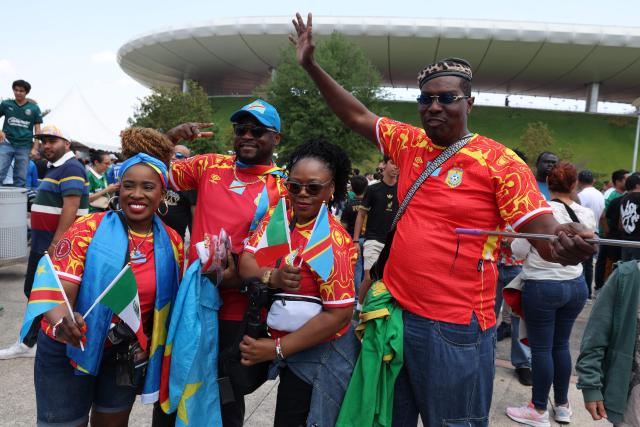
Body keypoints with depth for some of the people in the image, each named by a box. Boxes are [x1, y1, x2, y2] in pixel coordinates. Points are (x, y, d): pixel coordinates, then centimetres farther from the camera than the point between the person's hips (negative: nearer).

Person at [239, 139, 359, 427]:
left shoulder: (332, 240, -23)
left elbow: (340, 314, -23)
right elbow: (245, 262, -7)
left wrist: (277, 348, -19)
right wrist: (272, 277, -29)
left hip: (319, 353, -6)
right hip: (288, 343, 6)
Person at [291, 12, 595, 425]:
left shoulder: (500, 162, -10)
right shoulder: (409, 143, 5)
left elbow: (545, 234, -13)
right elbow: (358, 116, 15)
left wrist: (569, 244, -37)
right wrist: (311, 65, 13)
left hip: (454, 328, -5)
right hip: (394, 311, 6)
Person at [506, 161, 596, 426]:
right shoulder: (587, 215, -1)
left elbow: (519, 251, -12)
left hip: (542, 287, -5)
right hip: (576, 286, 6)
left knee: (541, 348, 4)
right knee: (561, 345, 17)